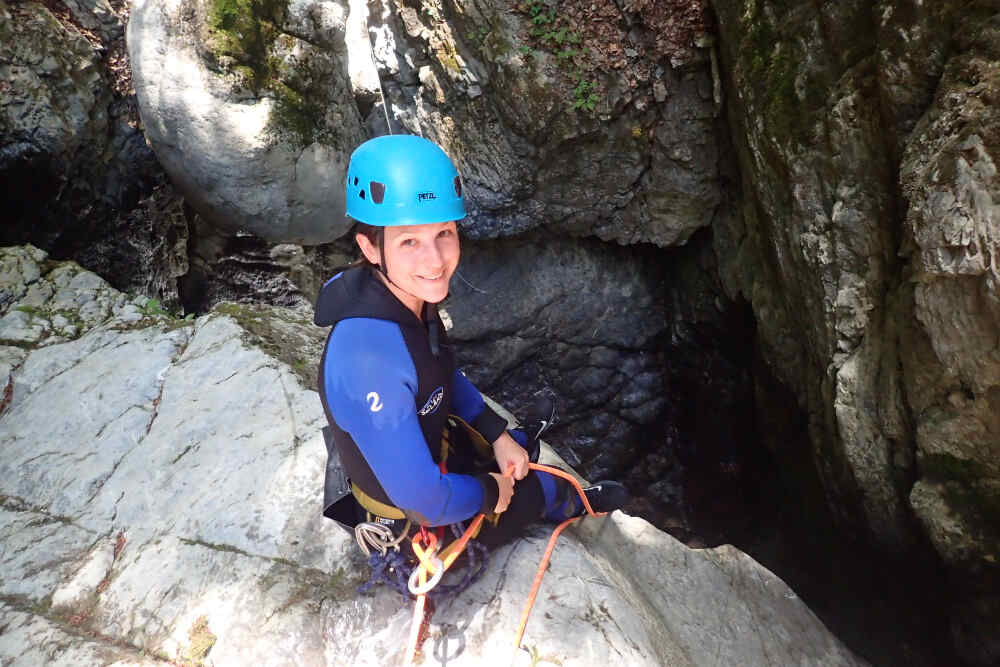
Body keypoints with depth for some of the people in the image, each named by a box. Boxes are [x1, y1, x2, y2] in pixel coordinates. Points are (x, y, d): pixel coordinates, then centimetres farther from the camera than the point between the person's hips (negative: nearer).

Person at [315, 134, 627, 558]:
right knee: (543, 485, 16)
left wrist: (498, 434, -2)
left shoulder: (411, 299, -17)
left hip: (428, 444, 6)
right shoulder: (370, 361, -43)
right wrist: (490, 491, -17)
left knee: (521, 449, 25)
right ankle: (570, 505, 52)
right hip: (413, 515, -6)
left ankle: (565, 505, 57)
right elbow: (425, 499, -36)